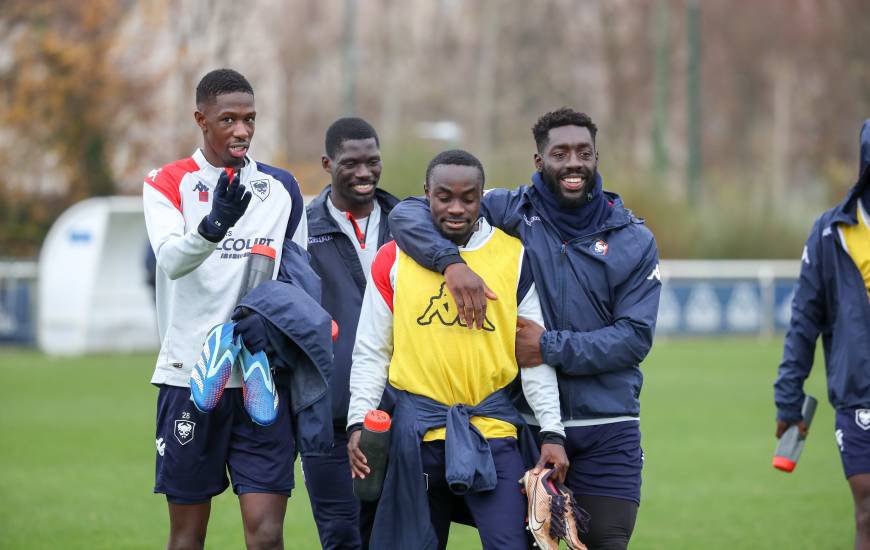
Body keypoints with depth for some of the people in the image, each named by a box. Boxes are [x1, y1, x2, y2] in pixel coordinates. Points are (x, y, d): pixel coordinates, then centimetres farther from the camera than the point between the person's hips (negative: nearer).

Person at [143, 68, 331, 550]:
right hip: (189, 377, -2)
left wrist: (273, 316, 0)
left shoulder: (282, 189, 10)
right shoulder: (168, 184, -1)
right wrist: (213, 225, -39)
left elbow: (302, 278, 19)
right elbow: (171, 260, -20)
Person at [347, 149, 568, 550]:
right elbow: (370, 353, 7)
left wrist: (552, 432, -2)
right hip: (416, 426, 1)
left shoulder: (514, 256, 4)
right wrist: (358, 422, -4)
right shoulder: (394, 260, 5)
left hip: (492, 425, -1)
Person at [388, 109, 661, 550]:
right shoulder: (510, 212, 0)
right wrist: (451, 261, -24)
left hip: (607, 433, 0)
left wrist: (551, 348, -16)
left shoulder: (633, 240, 3)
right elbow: (407, 214, -6)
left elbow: (635, 336, -4)